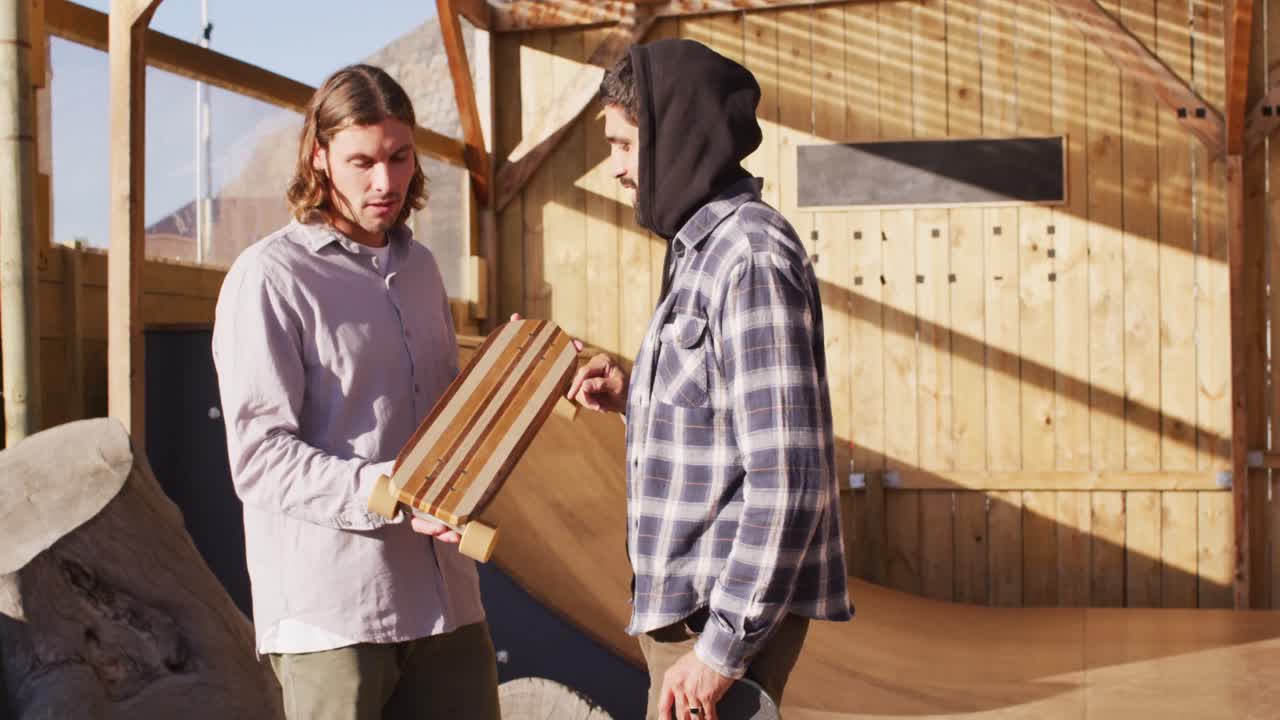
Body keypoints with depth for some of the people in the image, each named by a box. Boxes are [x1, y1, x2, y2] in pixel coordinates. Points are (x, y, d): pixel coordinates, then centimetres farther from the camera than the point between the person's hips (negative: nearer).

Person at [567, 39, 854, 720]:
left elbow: (788, 480, -22)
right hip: (687, 598, 9)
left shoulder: (751, 255, -17)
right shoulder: (702, 246, 13)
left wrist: (721, 647, -21)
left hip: (724, 612, -9)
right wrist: (635, 397, 5)